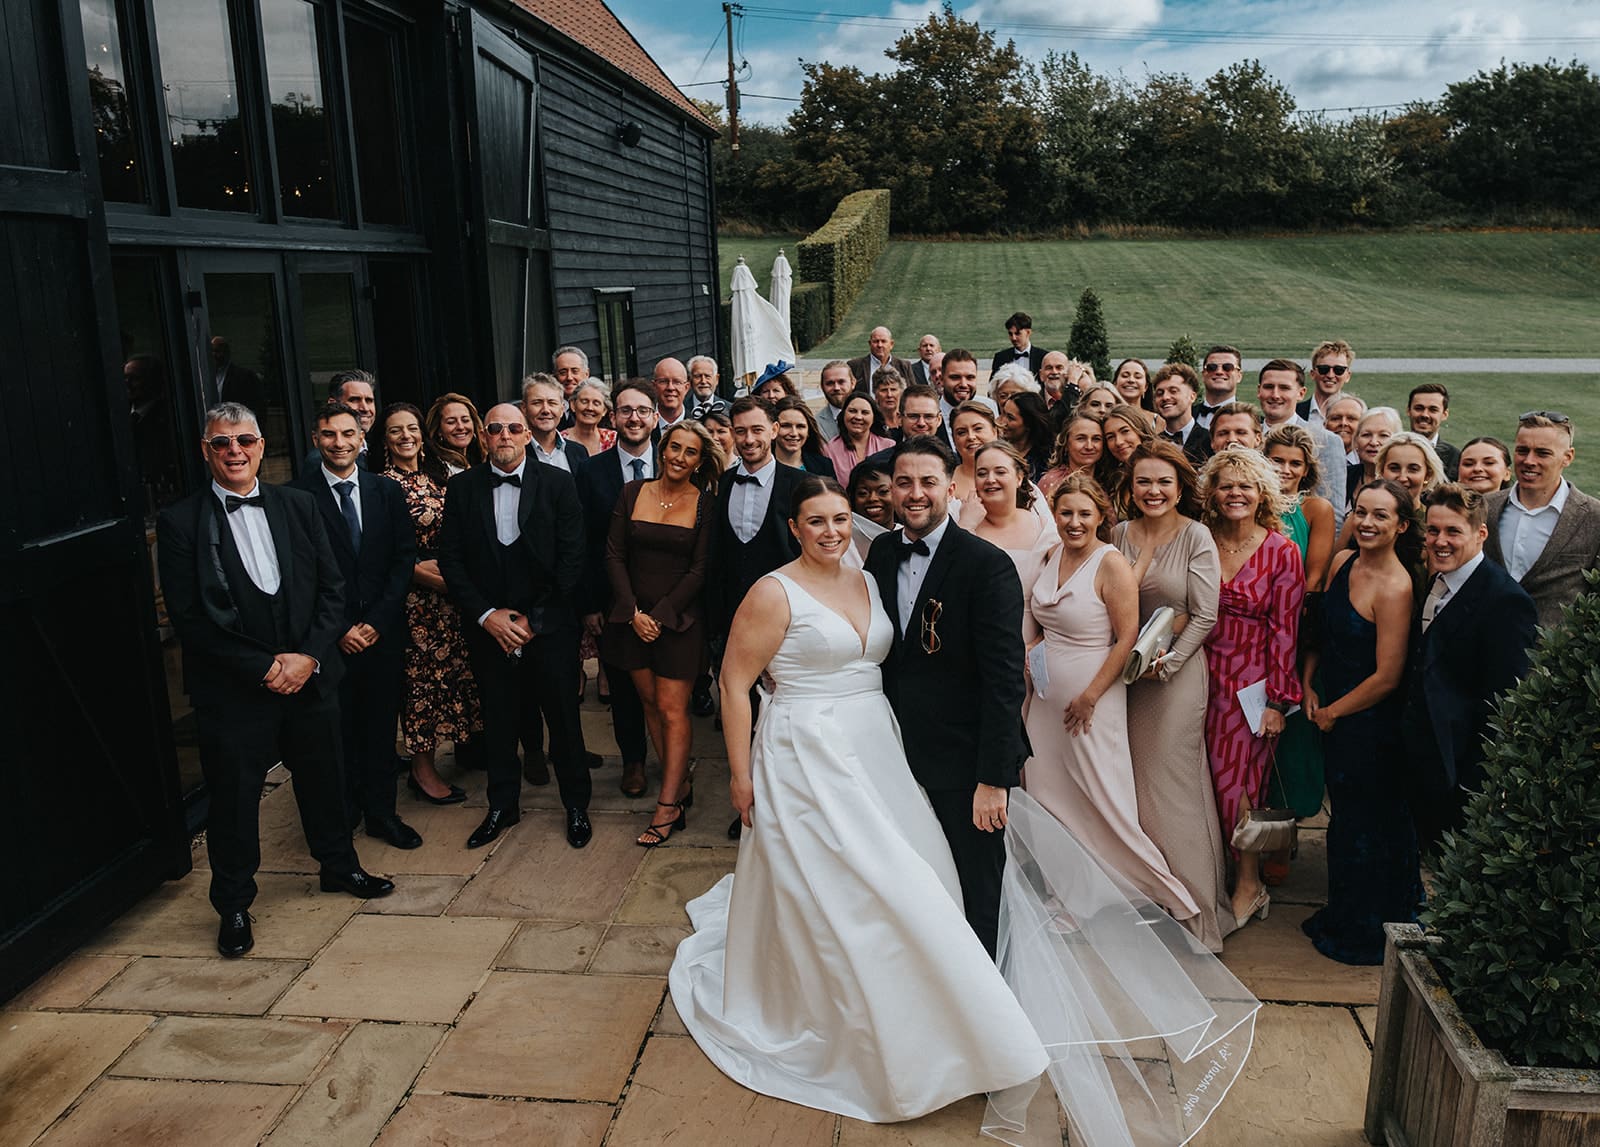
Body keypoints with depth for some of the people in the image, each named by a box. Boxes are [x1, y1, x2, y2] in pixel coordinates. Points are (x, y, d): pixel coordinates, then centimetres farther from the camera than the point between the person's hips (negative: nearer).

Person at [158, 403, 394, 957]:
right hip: (233, 688, -3)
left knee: (322, 778, 17)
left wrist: (308, 655, -10)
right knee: (233, 796, 8)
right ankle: (233, 904, 27)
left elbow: (332, 586, 3)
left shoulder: (299, 505, 4)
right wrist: (263, 667, -14)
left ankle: (339, 866, 39)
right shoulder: (180, 521, -6)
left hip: (310, 675, 3)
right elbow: (189, 616, -10)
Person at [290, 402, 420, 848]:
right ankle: (343, 813, 23)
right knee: (337, 729, 6)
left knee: (381, 726, 10)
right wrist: (338, 629, -10)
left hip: (383, 632, 3)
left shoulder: (387, 490, 6)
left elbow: (405, 557, 4)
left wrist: (378, 619, -6)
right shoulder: (298, 496, -5)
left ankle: (382, 812, 24)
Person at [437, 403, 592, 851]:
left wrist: (535, 618, -10)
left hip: (549, 627, -1)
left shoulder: (558, 483, -2)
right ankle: (502, 806, 29)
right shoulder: (462, 487, 3)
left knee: (563, 717, 7)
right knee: (498, 721, 12)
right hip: (488, 628, 2)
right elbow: (450, 559, 1)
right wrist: (487, 614, -9)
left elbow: (571, 559, -6)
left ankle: (576, 805, 24)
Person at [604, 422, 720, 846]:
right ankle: (680, 785, 21)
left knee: (672, 708, -4)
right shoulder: (632, 493, 4)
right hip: (633, 615, 4)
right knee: (650, 702, 8)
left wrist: (660, 614, -11)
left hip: (679, 617, -4)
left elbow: (700, 570, -7)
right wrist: (633, 612, -7)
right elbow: (614, 556, 2)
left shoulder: (706, 503, -4)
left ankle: (668, 806, 1)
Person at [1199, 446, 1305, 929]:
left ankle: (1249, 885, 16)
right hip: (1205, 676, 3)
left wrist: (1278, 700, -7)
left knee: (1232, 782, -3)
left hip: (1251, 681, -3)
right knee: (1207, 781, 5)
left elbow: (1285, 631, -5)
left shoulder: (1281, 552, -4)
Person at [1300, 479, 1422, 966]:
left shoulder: (1394, 588, -24)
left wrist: (1332, 712, -9)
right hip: (1333, 714, 7)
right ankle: (1342, 914, 39)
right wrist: (1308, 685, 2)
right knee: (1345, 814, 20)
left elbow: (1387, 677, -21)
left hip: (1369, 723, -7)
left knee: (1363, 825, 10)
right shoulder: (1342, 562, -1)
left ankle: (1367, 931, 31)